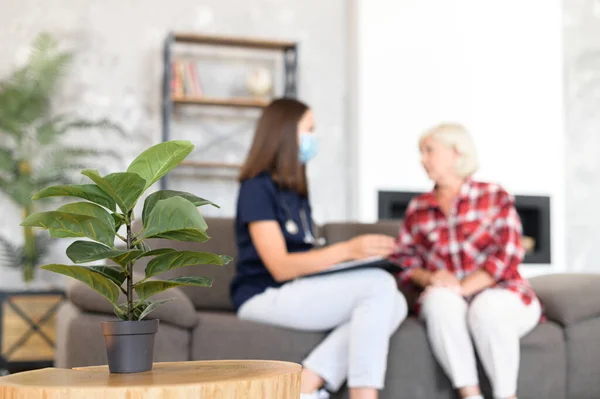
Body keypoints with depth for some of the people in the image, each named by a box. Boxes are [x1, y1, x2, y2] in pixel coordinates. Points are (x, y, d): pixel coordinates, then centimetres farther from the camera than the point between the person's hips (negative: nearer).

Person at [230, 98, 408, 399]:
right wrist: (347, 250, -25)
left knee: (396, 303, -15)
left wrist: (361, 253, -2)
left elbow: (303, 256, 13)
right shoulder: (256, 188, -8)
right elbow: (280, 267, -16)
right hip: (266, 296, -8)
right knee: (379, 285, -24)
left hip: (299, 291, 8)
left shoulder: (296, 191, 18)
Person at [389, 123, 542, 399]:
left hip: (502, 295, -2)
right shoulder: (418, 209, 13)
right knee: (439, 299, -33)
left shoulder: (494, 197, 4)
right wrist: (429, 278, -13)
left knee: (486, 307, -36)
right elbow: (402, 260, 9)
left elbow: (507, 255, -8)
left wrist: (463, 286, -21)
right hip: (446, 302, 2)